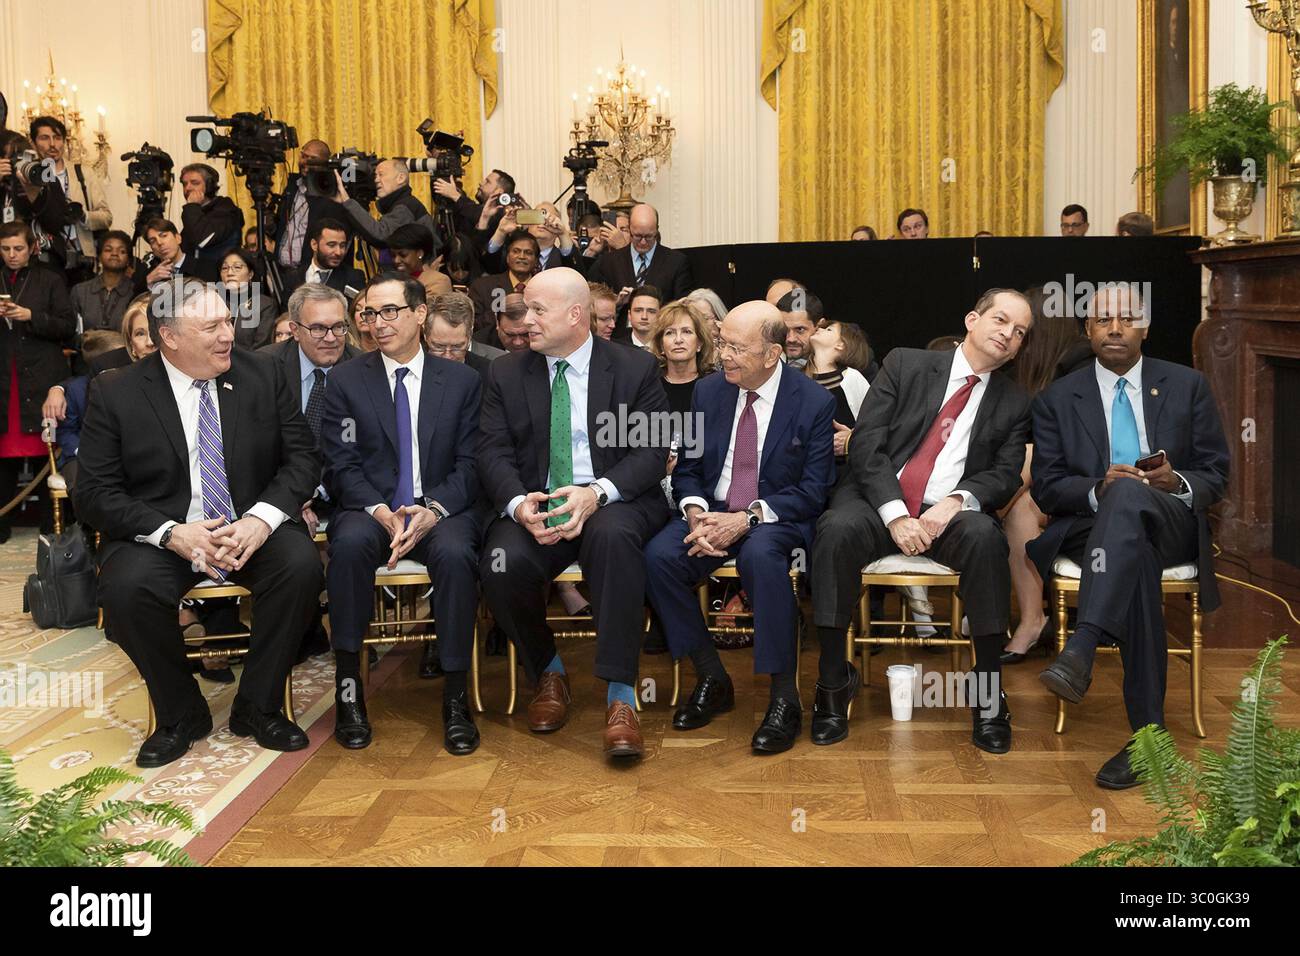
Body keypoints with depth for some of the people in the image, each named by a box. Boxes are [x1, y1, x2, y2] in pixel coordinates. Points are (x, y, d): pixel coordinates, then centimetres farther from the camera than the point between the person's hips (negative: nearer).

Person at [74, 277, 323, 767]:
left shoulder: (263, 374, 1)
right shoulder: (115, 394, -4)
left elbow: (302, 456, 0)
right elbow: (94, 493, -5)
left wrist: (261, 518, -19)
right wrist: (170, 533, -21)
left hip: (253, 526, 1)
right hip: (159, 532, -1)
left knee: (302, 565, -28)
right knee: (125, 588, -31)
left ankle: (256, 707, -7)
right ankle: (182, 715, -4)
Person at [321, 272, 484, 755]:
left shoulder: (462, 380, 8)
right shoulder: (347, 380, 8)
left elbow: (468, 465, 2)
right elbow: (342, 465, 1)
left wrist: (433, 511, -16)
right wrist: (381, 511, -17)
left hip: (441, 511, 0)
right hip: (371, 509, 1)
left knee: (456, 552, -34)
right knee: (350, 543, -34)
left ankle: (456, 696, -22)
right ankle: (348, 688, -23)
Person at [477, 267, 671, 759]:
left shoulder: (636, 368, 4)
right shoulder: (506, 373, 11)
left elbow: (652, 451, -4)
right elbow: (493, 452, 3)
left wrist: (597, 493, -22)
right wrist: (519, 504, -19)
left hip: (615, 502, -2)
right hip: (534, 503, 2)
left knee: (612, 536, -38)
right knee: (502, 564, -30)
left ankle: (620, 696, -32)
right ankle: (547, 672, 1)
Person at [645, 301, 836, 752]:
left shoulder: (814, 402, -6)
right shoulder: (708, 391, 7)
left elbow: (813, 490, -9)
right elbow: (687, 469, 10)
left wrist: (747, 519, -21)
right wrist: (696, 514, -12)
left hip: (779, 519, -4)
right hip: (713, 512, 4)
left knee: (760, 554, -39)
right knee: (659, 555, -25)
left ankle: (784, 696, -26)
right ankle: (712, 680, -8)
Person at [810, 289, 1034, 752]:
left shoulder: (1014, 403, 16)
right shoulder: (905, 365, 8)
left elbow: (1005, 474, 5)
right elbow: (866, 443, -1)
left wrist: (956, 500, -17)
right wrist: (895, 514, -15)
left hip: (949, 514, 1)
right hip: (879, 503, -1)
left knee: (985, 536, -34)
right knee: (837, 528, -35)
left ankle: (987, 689, -22)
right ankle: (833, 679, -22)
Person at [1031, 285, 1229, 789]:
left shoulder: (1188, 386, 13)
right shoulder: (1057, 399, 12)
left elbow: (1216, 477, 10)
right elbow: (1046, 489, 5)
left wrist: (1176, 482, -14)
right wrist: (1097, 490, -16)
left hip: (1171, 525, 0)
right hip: (1091, 528, 0)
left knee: (1129, 495, -38)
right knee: (1136, 559, -38)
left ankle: (1080, 649, -54)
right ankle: (1148, 733, -41)